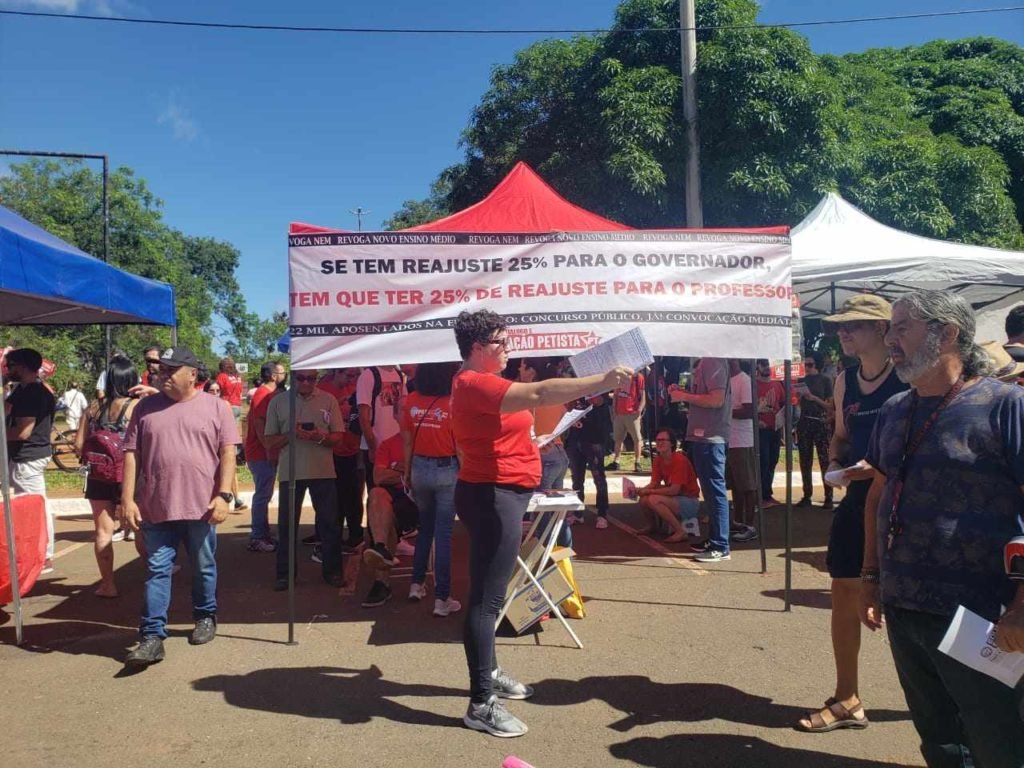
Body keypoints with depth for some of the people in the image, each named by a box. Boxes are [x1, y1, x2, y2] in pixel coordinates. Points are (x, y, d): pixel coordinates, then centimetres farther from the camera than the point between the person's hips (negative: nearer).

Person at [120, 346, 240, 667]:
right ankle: (152, 636, 8)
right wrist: (127, 498, -3)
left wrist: (223, 495, -11)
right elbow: (131, 455, 5)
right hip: (155, 506, 1)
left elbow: (227, 453, -3)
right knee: (156, 570, 3)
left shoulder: (216, 407, 0)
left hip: (201, 506, -1)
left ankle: (205, 617, 33)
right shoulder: (145, 407, 6)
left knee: (204, 568, 13)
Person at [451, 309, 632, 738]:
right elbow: (539, 393, -32)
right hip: (493, 497, -11)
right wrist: (604, 382, -36)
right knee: (486, 598, -8)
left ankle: (489, 674, 33)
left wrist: (534, 444, 14)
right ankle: (481, 704, -2)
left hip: (498, 495, 11)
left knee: (488, 593, 19)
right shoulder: (475, 383, -19)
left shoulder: (479, 383, 15)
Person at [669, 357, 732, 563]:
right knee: (710, 490, 15)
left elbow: (717, 399, -23)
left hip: (711, 437, -10)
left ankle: (721, 547, -1)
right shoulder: (705, 362, 15)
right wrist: (682, 393, 7)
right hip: (702, 436, 10)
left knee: (715, 490, -6)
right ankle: (714, 539, 25)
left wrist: (684, 397, -14)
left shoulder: (714, 362, -15)